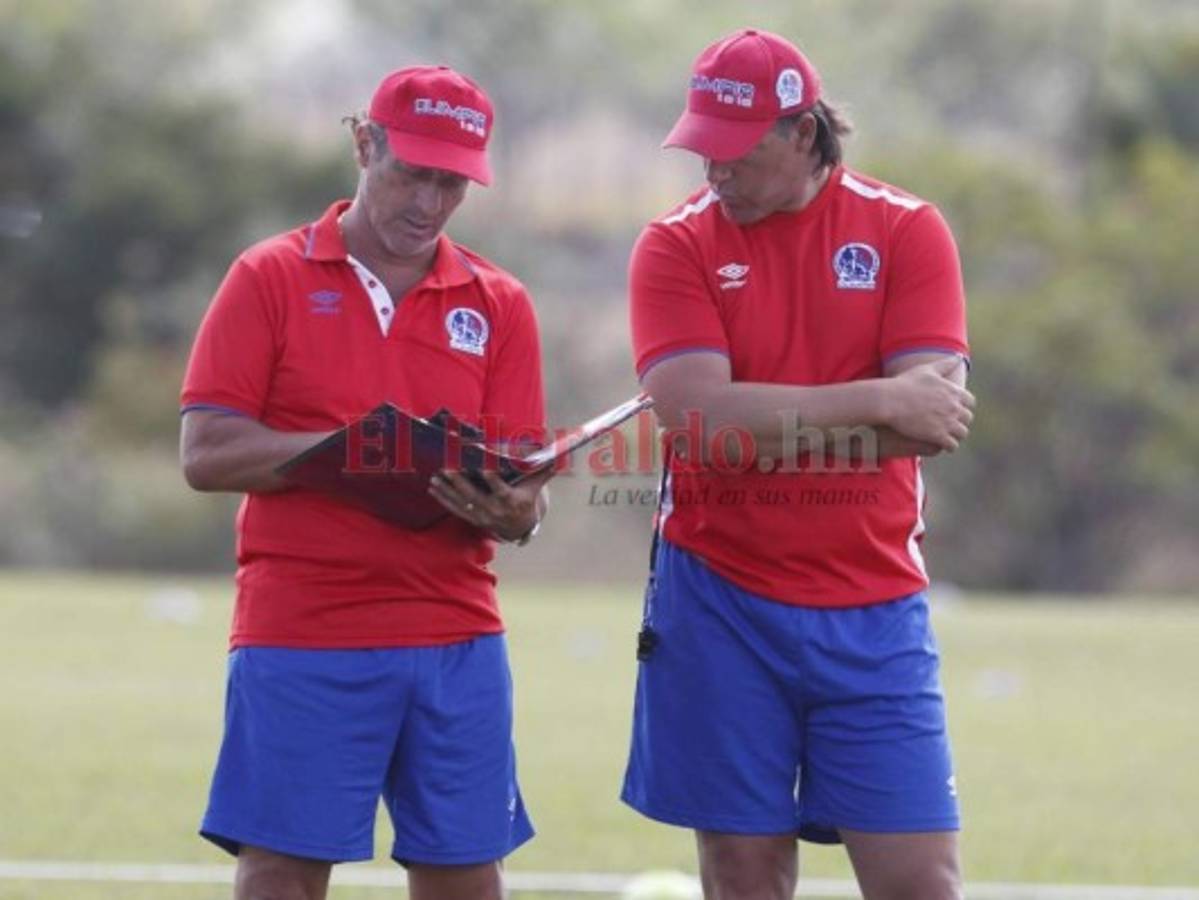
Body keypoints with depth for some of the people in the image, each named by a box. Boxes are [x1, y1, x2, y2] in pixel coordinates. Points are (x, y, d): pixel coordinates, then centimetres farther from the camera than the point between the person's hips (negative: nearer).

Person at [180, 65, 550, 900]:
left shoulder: (498, 304, 9)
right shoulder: (269, 279, 2)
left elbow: (526, 499, 5)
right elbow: (207, 453, -6)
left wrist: (505, 508, -19)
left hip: (456, 642, 3)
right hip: (299, 640, -3)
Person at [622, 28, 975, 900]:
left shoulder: (906, 231, 0)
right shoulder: (677, 245, -1)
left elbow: (932, 418, -11)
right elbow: (697, 413, -16)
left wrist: (762, 425, -15)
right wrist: (878, 402, -16)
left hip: (872, 611, 0)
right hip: (722, 606, 0)